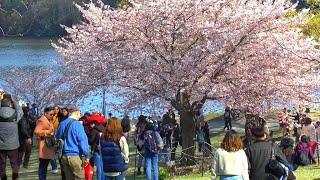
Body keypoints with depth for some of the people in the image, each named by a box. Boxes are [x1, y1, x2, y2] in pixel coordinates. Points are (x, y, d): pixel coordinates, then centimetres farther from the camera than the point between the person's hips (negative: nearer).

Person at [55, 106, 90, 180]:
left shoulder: (62, 124, 11)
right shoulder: (77, 124, -12)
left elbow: (57, 137, 23)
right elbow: (83, 140, -15)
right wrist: (87, 155, -11)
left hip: (64, 156, 7)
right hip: (75, 156, -7)